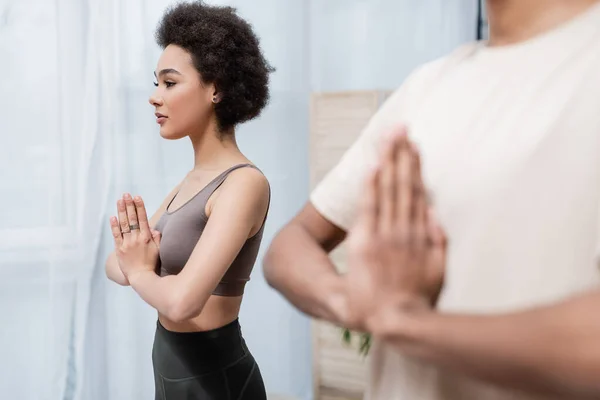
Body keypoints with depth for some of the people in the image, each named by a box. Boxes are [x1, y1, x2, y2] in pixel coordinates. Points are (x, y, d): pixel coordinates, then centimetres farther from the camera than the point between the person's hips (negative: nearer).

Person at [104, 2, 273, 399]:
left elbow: (182, 301, -32)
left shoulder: (244, 184, -21)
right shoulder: (194, 181, 7)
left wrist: (141, 272, -11)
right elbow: (116, 263, 8)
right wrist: (134, 259, -15)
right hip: (175, 368, 8)